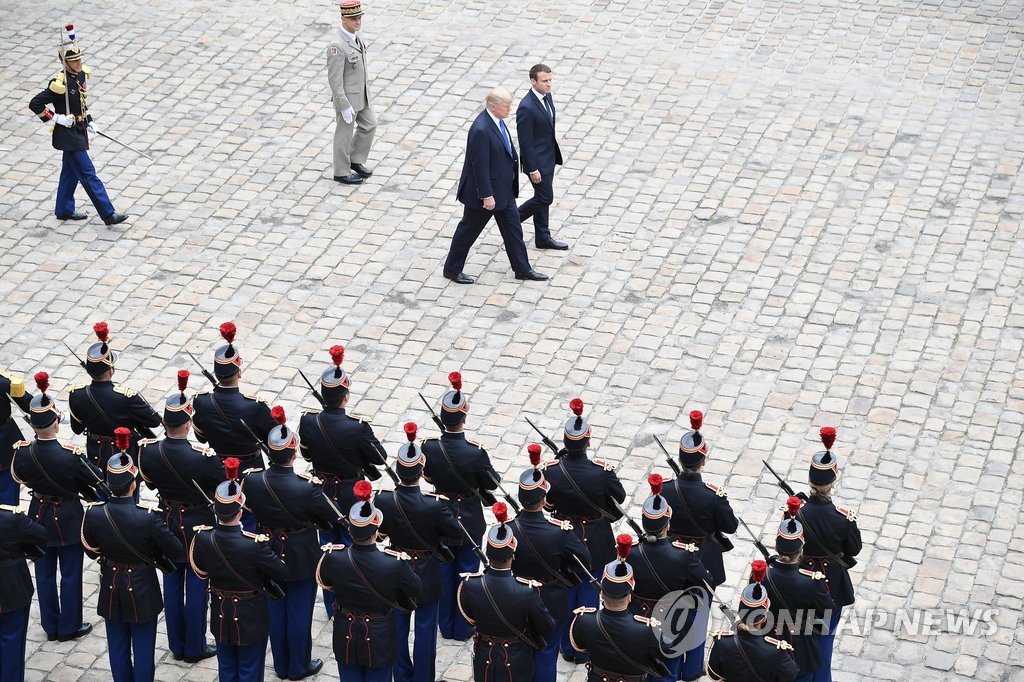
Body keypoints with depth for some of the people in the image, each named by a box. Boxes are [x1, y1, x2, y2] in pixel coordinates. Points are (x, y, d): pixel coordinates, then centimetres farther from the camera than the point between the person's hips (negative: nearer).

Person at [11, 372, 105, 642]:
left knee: (44, 574, 17)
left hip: (39, 516, 4)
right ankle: (69, 627, 23)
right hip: (68, 519, -4)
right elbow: (98, 479, -14)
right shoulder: (72, 455, -28)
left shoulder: (21, 452, -17)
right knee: (70, 574, 12)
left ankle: (50, 627, 29)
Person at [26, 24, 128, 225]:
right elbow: (35, 104, -24)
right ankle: (108, 214, -4)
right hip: (68, 134, -9)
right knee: (88, 173, -5)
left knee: (71, 171, 20)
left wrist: (89, 121, 12)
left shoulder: (82, 74, 1)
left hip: (79, 131, 9)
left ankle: (64, 210, 34)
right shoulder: (60, 84, -25)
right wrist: (56, 118, -21)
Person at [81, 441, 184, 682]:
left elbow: (91, 551, 0)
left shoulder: (93, 515, -17)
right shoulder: (148, 518, -26)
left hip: (111, 588, 3)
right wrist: (155, 555, 4)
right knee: (143, 648, 11)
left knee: (118, 647, 18)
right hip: (142, 590, -3)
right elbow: (177, 551, -17)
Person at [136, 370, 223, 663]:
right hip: (198, 526, -4)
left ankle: (176, 645, 29)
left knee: (172, 583, 18)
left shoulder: (147, 450, -16)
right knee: (197, 585, 11)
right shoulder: (203, 457, -29)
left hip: (167, 521, 4)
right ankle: (195, 647, 22)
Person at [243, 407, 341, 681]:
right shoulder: (307, 487, -29)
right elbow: (333, 518, -16)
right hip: (301, 560, -4)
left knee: (276, 611, 20)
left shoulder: (251, 481, -19)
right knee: (299, 613, 14)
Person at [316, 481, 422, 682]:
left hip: (346, 639, 2)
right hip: (380, 641, -2)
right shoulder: (394, 564, -29)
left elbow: (324, 582, 1)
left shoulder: (333, 558, -22)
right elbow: (415, 589, -10)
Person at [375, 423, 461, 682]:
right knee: (425, 629, 14)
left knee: (398, 628, 20)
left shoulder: (383, 501, -21)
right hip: (426, 577, -3)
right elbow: (456, 532, -15)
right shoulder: (433, 505, -28)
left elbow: (378, 531, -5)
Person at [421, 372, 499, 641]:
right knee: (466, 571, 15)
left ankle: (446, 625, 33)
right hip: (469, 521, -3)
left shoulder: (429, 447, -20)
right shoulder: (476, 452, -28)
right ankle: (462, 627, 28)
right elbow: (492, 483, -12)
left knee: (443, 571, 20)